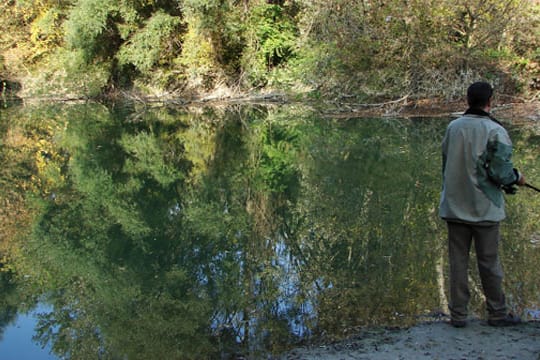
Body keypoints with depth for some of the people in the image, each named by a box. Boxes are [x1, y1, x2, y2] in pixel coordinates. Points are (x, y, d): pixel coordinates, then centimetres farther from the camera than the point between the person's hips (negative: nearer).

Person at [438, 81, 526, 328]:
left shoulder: (453, 127, 2)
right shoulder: (495, 131, -13)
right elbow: (501, 171, -15)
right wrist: (517, 178, 6)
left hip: (454, 207, 4)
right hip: (484, 208, -4)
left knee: (458, 261, 9)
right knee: (489, 262, 7)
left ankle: (458, 314, 14)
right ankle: (497, 314, 20)